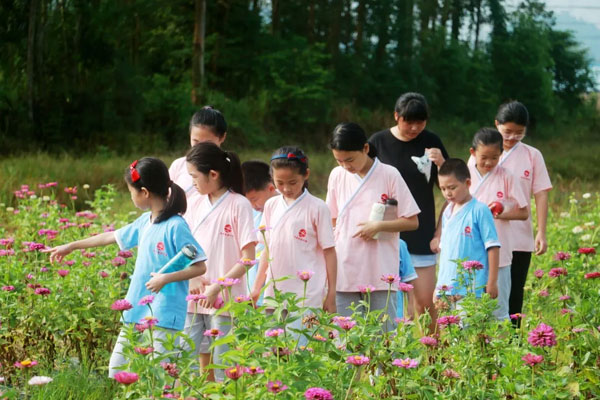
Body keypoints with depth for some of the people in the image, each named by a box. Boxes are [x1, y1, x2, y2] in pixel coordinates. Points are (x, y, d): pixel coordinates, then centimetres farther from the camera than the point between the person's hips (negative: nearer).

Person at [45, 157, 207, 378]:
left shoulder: (175, 227, -14)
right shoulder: (144, 222, 10)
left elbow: (200, 267, -15)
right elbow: (112, 237, 25)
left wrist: (166, 278, -23)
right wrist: (71, 246, 34)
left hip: (164, 313, -9)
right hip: (136, 310, 9)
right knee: (116, 370, 13)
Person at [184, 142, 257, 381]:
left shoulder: (238, 205, -8)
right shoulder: (199, 204, 10)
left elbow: (248, 258, -11)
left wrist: (216, 287, -17)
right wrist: (194, 278, -6)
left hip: (226, 301, -6)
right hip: (195, 299, 6)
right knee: (201, 364, 6)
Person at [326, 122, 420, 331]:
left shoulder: (389, 175, -3)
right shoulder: (337, 176, 8)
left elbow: (412, 221, -1)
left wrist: (378, 226, -14)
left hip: (380, 273, -3)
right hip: (344, 272, 3)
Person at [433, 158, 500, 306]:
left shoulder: (479, 210, -7)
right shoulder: (447, 212, 14)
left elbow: (492, 247, -8)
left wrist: (492, 282, -9)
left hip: (472, 289, -7)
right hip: (446, 288, 7)